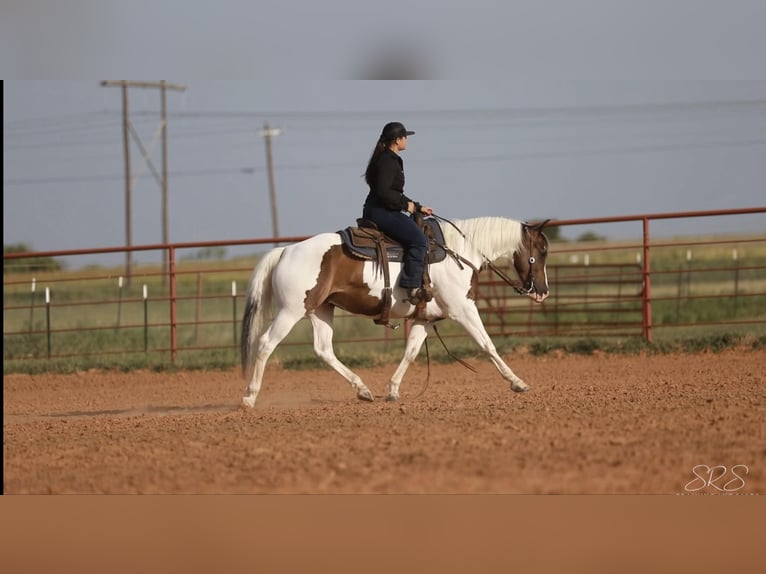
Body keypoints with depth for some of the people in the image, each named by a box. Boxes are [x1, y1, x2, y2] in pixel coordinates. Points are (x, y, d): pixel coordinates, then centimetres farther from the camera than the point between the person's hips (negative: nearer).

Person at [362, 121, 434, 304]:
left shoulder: (393, 160, 21)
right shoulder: (387, 161, -13)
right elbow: (383, 192, -23)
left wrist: (418, 207, 24)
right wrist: (406, 205, -14)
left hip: (376, 211, 12)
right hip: (381, 211, -12)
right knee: (418, 240, -24)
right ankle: (412, 286, -31)